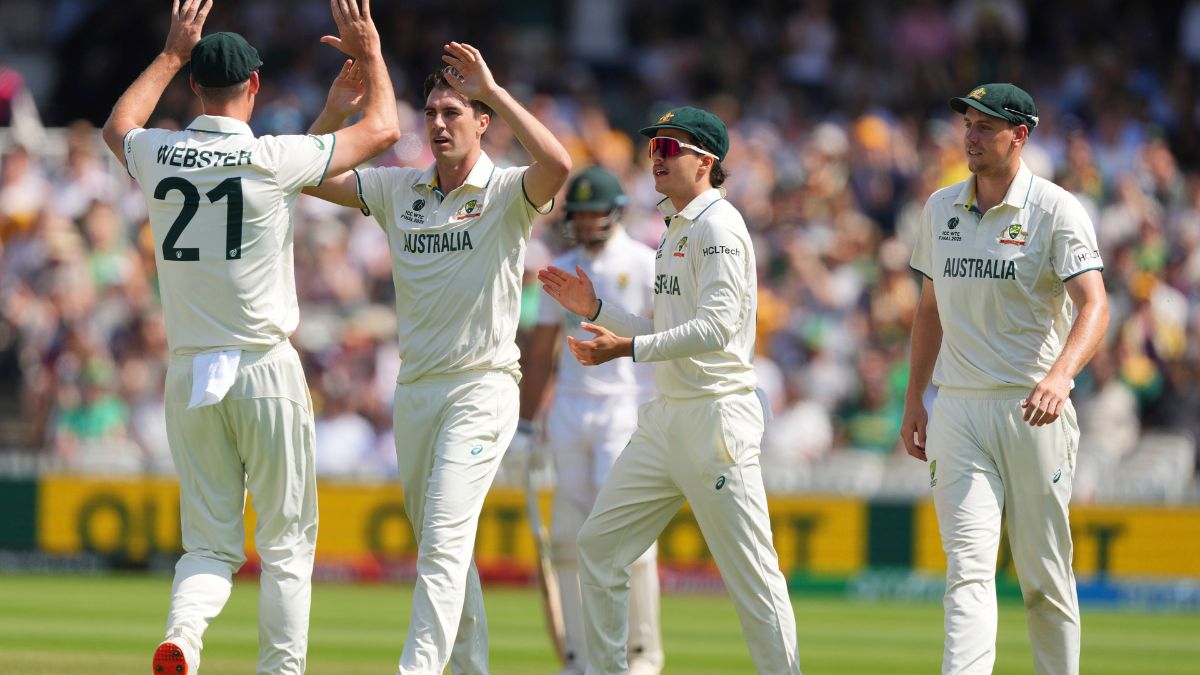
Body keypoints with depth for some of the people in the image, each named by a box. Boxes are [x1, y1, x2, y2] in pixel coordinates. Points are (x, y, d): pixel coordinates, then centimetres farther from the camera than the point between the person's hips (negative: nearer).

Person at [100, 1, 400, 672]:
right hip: (265, 370, -4)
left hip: (188, 376, 4)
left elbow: (118, 126, 27)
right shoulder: (273, 160, -11)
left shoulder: (158, 156, 0)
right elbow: (382, 128, 2)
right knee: (287, 541, 7)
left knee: (210, 542, 7)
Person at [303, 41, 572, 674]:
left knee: (445, 539, -18)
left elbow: (558, 164, -28)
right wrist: (335, 110, -9)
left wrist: (493, 91, -26)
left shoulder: (506, 193, -6)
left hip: (482, 388, -7)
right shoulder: (400, 189, 9)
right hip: (414, 390, 7)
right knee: (437, 544, 13)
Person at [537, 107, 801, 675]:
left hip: (716, 416, -10)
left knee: (750, 571, -8)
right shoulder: (675, 229, 19)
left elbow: (715, 329, -22)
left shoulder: (718, 227, -11)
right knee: (598, 545, 9)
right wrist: (594, 310, 15)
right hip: (667, 416, 10)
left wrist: (629, 348, -28)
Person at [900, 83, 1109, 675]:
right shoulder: (941, 209, 10)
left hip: (1034, 412, -3)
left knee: (1045, 578, 4)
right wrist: (914, 399, 19)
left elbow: (1093, 304, -20)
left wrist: (1060, 375, -37)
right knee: (968, 566, -10)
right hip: (958, 410, 3)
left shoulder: (1056, 210, -7)